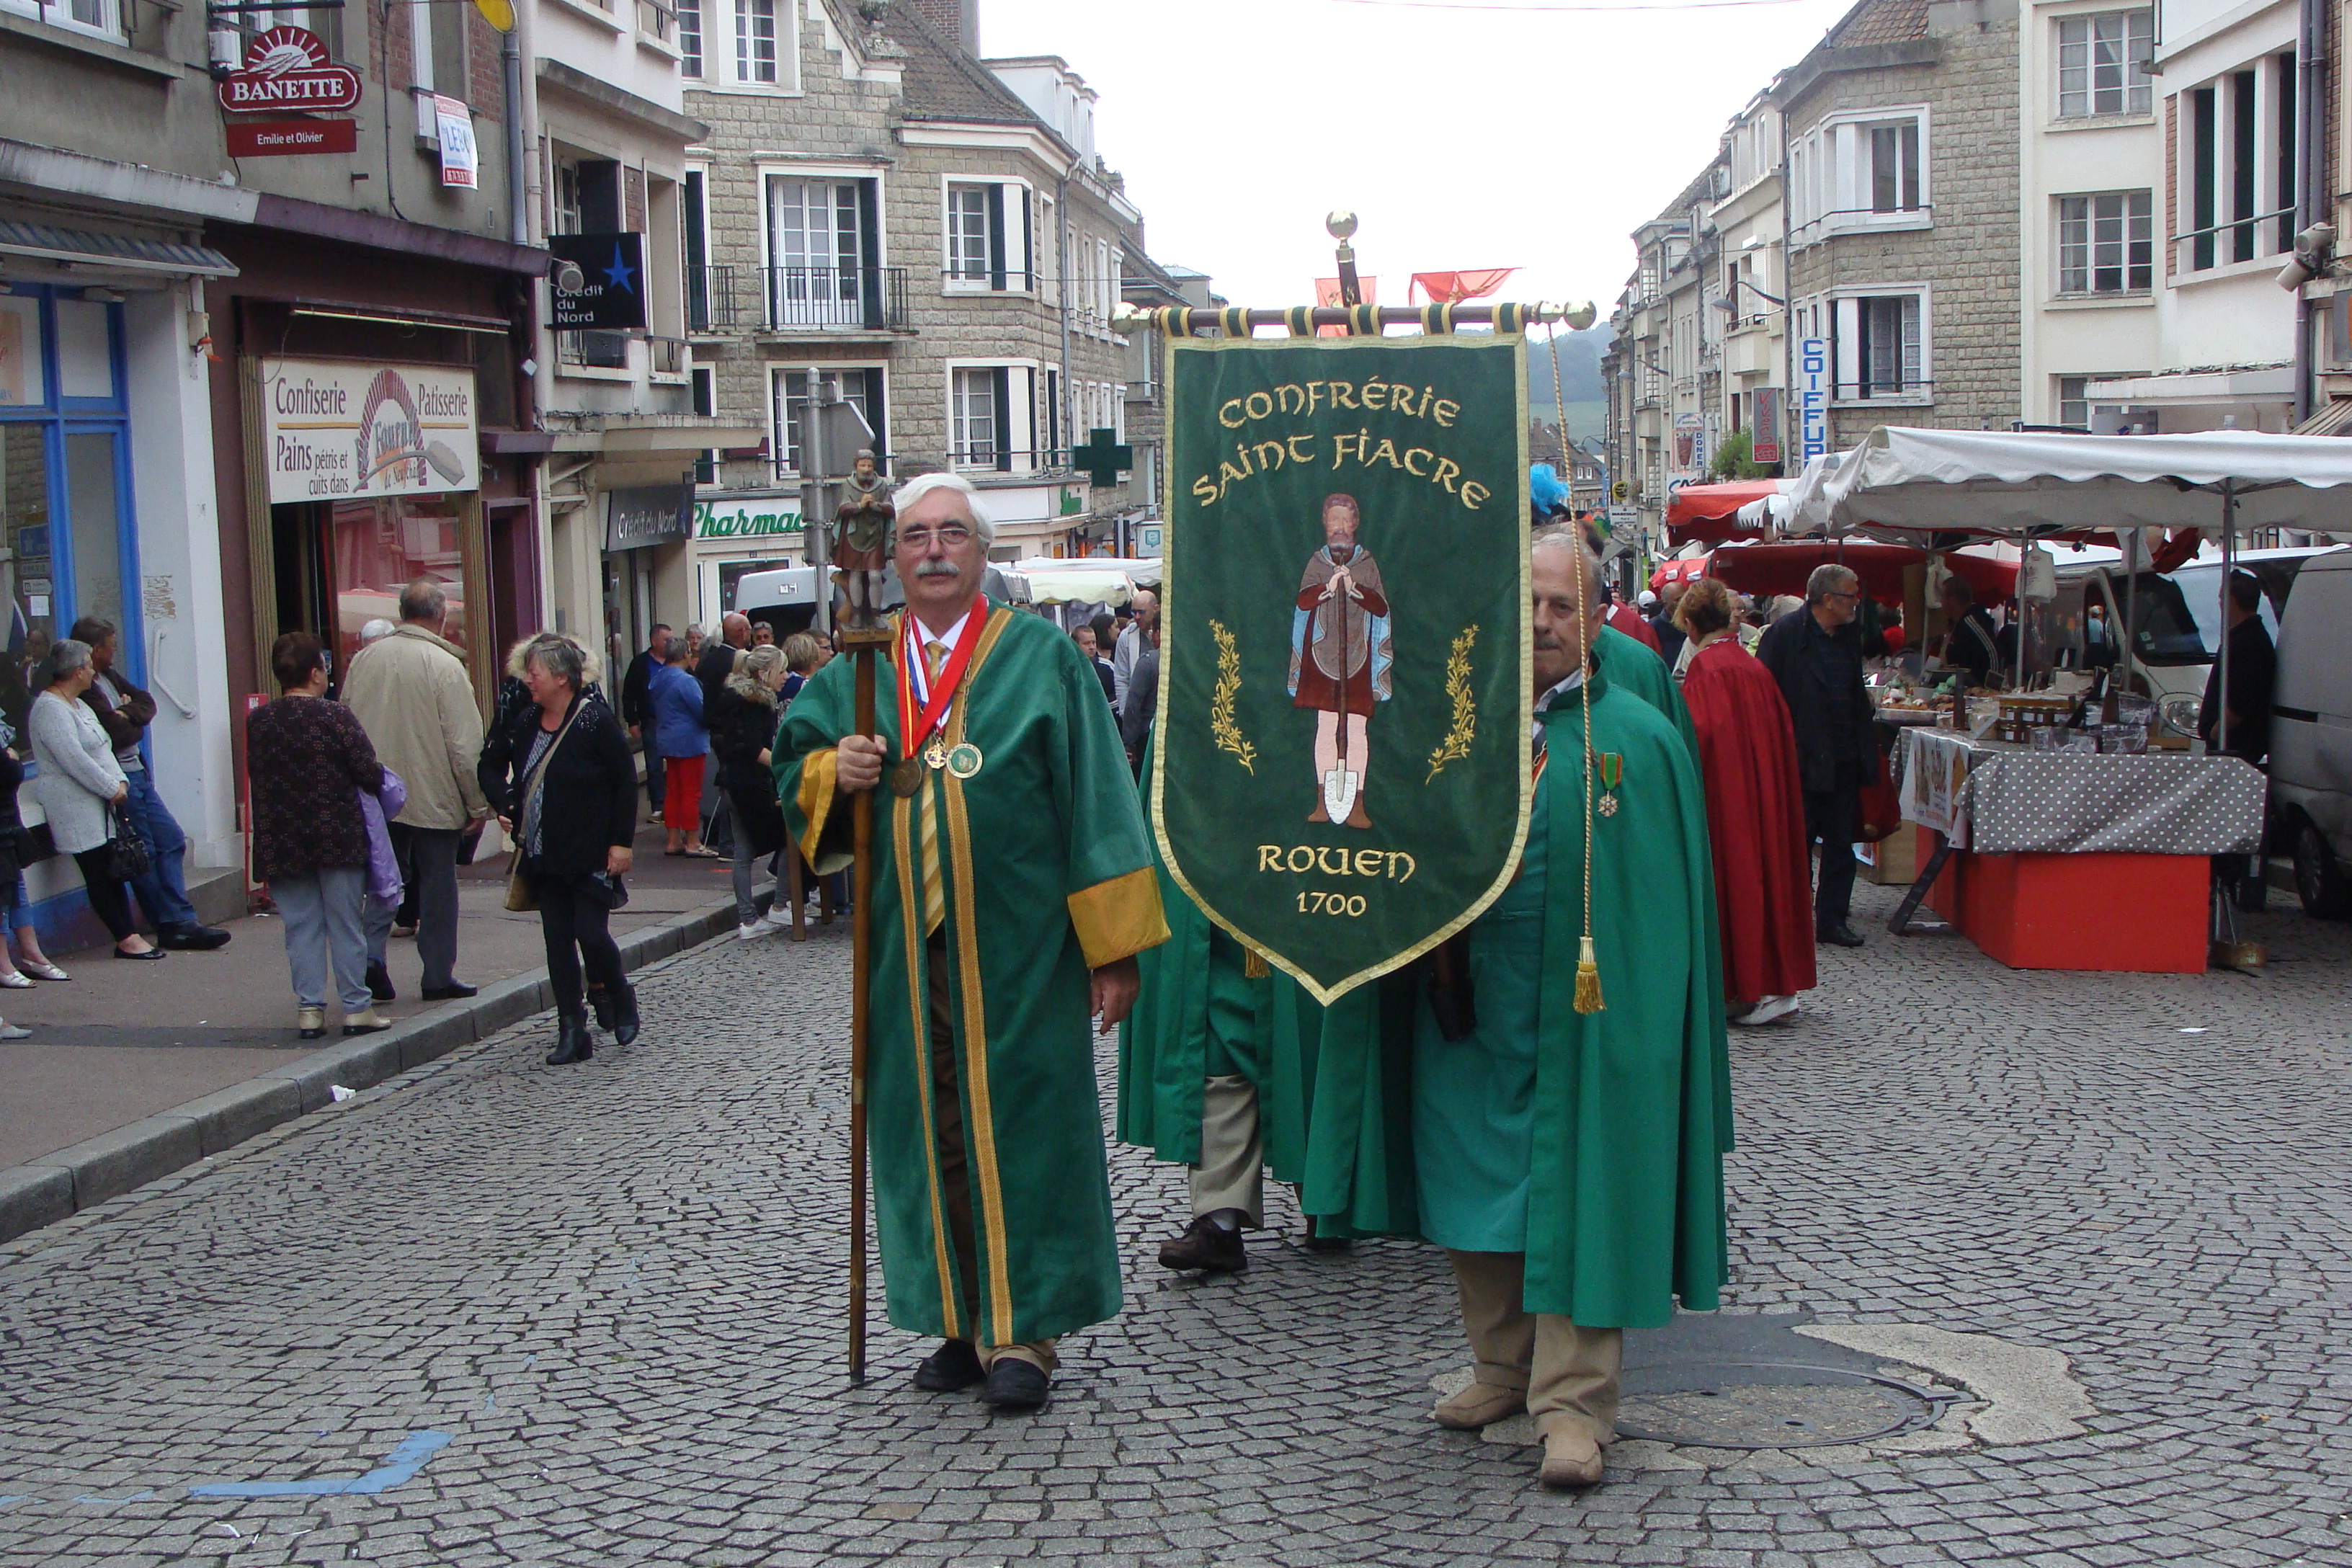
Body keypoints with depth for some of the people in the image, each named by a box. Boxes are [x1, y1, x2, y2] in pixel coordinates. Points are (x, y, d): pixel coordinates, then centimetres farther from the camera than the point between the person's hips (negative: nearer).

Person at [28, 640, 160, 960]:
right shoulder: (50, 708, -15)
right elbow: (74, 759, -21)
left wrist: (120, 781, 1)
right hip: (74, 807, -10)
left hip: (99, 803, 10)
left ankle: (130, 934, 7)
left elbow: (103, 747, 17)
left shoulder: (77, 704, 18)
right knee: (99, 872, -5)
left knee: (114, 869, 6)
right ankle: (125, 939, -2)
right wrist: (112, 788, -15)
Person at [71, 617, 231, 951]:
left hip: (137, 772, 10)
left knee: (172, 840, 9)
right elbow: (117, 733, -22)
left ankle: (180, 923, 11)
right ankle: (174, 926, 2)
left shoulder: (109, 677, 14)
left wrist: (127, 714, -10)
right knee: (144, 852, -4)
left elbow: (147, 704, 11)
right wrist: (135, 723, 0)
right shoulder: (83, 690, -18)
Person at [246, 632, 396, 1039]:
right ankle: (356, 1007, 8)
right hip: (339, 836, -3)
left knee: (301, 926, 9)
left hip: (281, 843, 3)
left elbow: (256, 776, 7)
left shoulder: (257, 722, 1)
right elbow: (370, 774, -14)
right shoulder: (335, 716, -12)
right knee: (346, 925, 5)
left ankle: (309, 1008, 7)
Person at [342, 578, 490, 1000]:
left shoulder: (364, 660, 2)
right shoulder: (445, 666, -14)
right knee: (437, 887, 6)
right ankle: (439, 975, 11)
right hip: (433, 799, -4)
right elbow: (466, 745, -14)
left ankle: (370, 953, -3)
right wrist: (478, 804, -4)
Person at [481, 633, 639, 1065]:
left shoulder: (595, 720, -12)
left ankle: (618, 998, 20)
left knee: (591, 932, -9)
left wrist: (621, 842, -13)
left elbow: (626, 781, -10)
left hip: (590, 855, -6)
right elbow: (492, 765, 22)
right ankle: (571, 1030, 10)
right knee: (558, 938, 5)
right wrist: (502, 803, 5)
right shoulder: (525, 723, 6)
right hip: (544, 855, 6)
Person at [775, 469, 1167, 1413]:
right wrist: (832, 773, -7)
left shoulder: (1043, 658, 0)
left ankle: (1024, 1327, 7)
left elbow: (1094, 801, -3)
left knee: (1020, 1124, -1)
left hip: (1015, 952, -4)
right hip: (905, 954, 4)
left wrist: (1112, 945, -8)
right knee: (929, 1128, 7)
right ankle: (965, 1321, 18)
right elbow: (792, 763, 18)